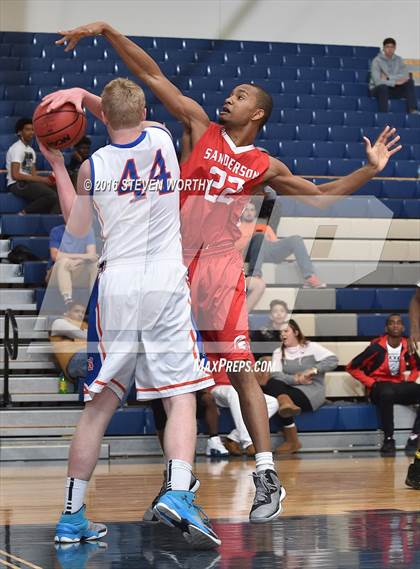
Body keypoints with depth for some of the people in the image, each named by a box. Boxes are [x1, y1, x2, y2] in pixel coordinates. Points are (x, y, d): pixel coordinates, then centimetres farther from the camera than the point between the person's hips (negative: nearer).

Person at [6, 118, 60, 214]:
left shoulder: (31, 151, 20)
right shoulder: (17, 148, -8)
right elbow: (15, 175, -18)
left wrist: (46, 179, -5)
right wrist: (41, 179, -16)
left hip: (28, 182, 9)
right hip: (17, 185, -9)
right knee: (52, 196, -26)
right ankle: (25, 213, -14)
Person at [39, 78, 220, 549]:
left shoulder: (92, 166, -1)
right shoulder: (163, 139, 3)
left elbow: (76, 230, 14)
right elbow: (136, 123, 27)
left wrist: (57, 167, 20)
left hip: (115, 285, 1)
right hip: (166, 284, -1)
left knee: (100, 403, 9)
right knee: (180, 397, 1)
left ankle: (72, 515, 15)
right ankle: (177, 493, -20)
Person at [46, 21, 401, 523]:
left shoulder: (264, 166, 8)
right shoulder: (198, 126, 8)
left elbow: (319, 196, 14)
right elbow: (151, 74, 4)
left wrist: (369, 170, 5)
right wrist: (107, 32, -1)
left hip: (220, 265, -1)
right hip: (171, 260, 1)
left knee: (241, 370, -6)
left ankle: (266, 476, -5)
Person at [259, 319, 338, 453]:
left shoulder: (311, 347, 7)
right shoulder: (278, 352, 17)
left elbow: (333, 361, -8)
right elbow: (275, 375, -2)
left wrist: (313, 370, -19)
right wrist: (296, 379, -19)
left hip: (311, 392, -4)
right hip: (289, 390, 4)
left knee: (279, 403, -31)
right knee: (272, 384, -29)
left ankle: (292, 441, -30)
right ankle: (287, 404, -54)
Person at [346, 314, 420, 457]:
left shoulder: (407, 347, 2)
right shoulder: (377, 347, -11)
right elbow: (352, 368, -5)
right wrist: (372, 383, -9)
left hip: (400, 386, 5)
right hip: (380, 386, -5)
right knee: (387, 393, -41)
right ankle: (388, 440, -31)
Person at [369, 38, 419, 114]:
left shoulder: (399, 60, 1)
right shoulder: (377, 61, -13)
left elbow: (406, 76, -14)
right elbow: (377, 81, -24)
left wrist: (388, 77, -22)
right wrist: (394, 82, -26)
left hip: (393, 89, 5)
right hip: (378, 89, -5)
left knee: (409, 81, -16)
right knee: (383, 87, -38)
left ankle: (412, 110, -26)